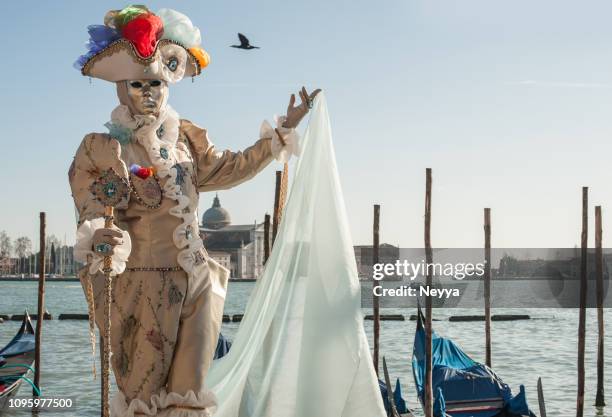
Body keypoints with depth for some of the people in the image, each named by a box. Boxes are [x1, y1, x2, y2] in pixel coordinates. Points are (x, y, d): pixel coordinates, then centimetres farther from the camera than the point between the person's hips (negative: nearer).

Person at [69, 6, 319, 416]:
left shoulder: (186, 137, 10)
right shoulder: (99, 150, -7)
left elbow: (228, 168, 21)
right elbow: (93, 216, -16)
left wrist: (284, 129, 21)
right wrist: (100, 240, -41)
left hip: (197, 283, 5)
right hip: (141, 288, -5)